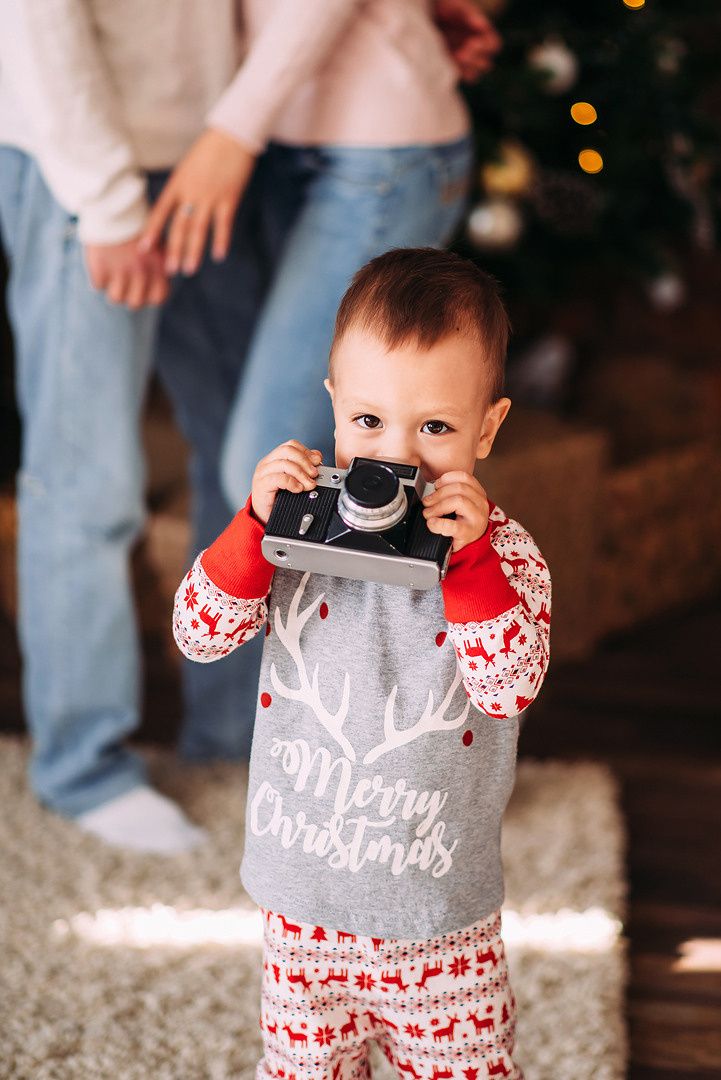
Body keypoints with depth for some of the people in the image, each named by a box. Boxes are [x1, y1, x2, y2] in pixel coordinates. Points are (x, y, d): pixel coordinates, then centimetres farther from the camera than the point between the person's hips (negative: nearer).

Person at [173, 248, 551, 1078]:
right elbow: (200, 633, -10)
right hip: (303, 893, 2)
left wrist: (467, 556, -31)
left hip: (440, 904, -1)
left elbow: (511, 686, -22)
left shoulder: (503, 552, -11)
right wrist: (257, 524, -24)